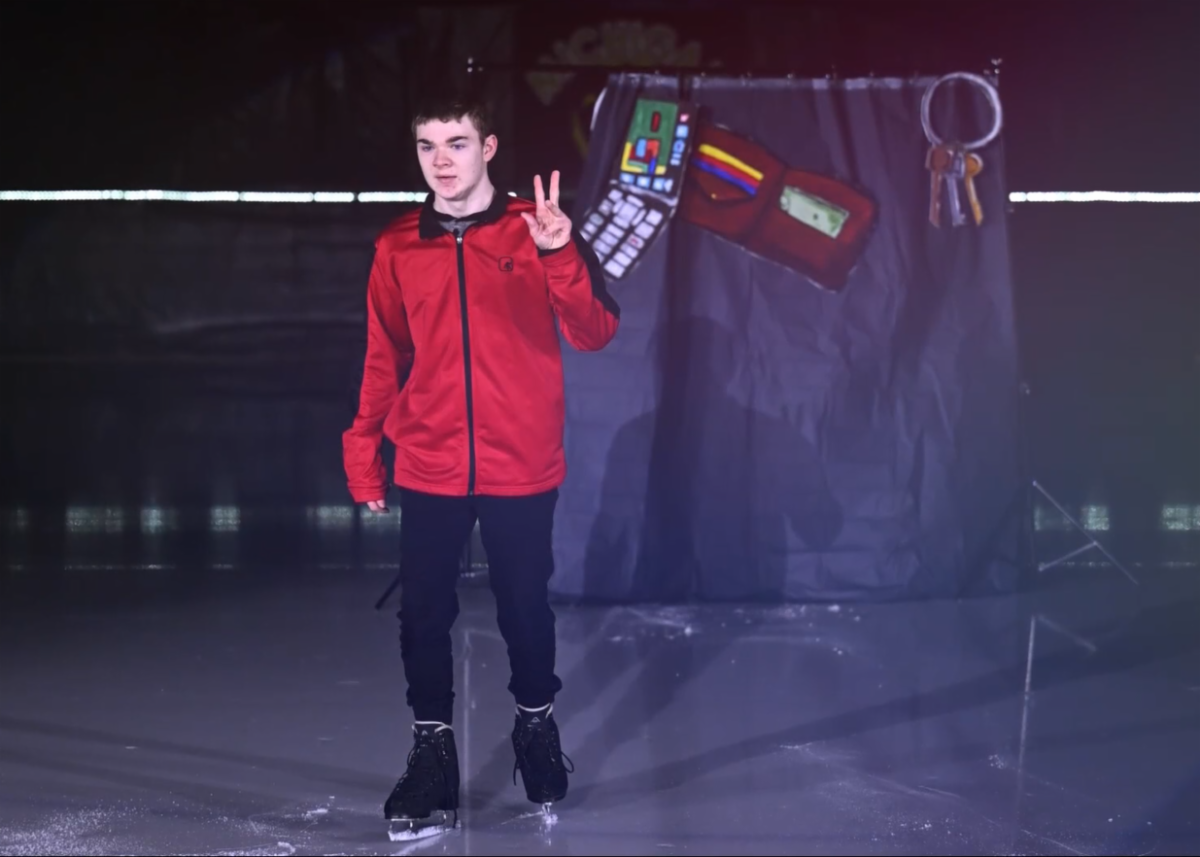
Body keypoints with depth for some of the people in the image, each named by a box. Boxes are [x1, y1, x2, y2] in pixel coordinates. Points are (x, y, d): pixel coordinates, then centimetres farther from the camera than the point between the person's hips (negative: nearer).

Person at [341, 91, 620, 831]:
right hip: (429, 471, 2)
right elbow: (385, 358, 9)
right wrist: (364, 449, 4)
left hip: (521, 469, -2)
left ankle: (537, 727, 31)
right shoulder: (398, 248, 3)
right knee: (423, 613, 4)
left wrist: (560, 256, -27)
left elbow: (596, 334, -12)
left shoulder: (536, 230, -4)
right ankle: (433, 747, 18)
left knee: (525, 605, 9)